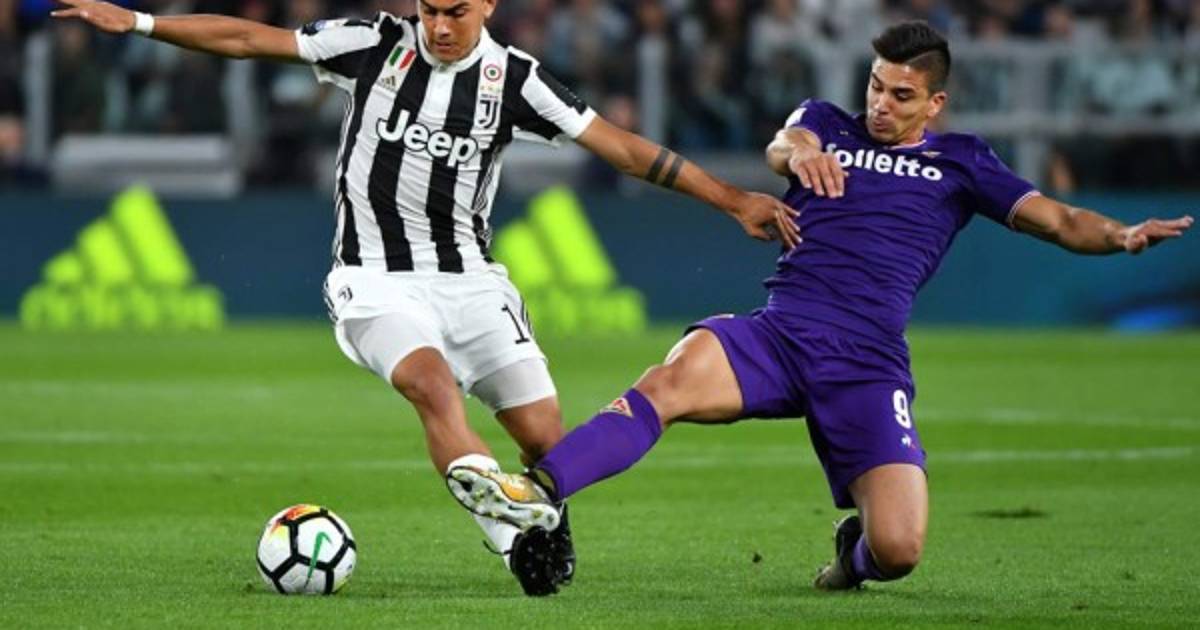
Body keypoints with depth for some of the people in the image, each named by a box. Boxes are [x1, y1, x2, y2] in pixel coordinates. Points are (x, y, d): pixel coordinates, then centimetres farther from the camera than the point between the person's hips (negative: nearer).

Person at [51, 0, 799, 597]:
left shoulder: (513, 77, -3)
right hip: (378, 280, -2)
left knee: (544, 433, -4)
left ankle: (543, 521, 30)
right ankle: (517, 544, -36)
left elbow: (624, 147, -2)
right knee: (435, 386, -30)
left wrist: (733, 200, -5)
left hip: (468, 278, 2)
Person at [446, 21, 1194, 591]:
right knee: (675, 378, -33)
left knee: (899, 551, -17)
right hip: (780, 333, 0)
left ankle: (853, 546, 22)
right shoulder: (830, 126, 18)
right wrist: (798, 148, -31)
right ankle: (536, 493, -47)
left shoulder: (961, 162, 16)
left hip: (869, 366, 0)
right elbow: (781, 147, -5)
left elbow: (1057, 219, 7)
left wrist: (1119, 235, -15)